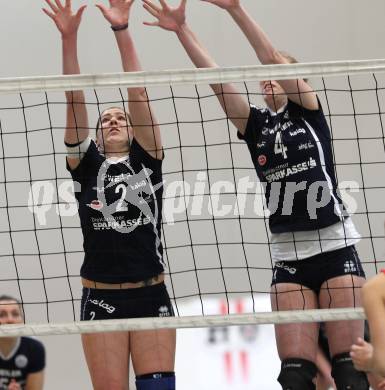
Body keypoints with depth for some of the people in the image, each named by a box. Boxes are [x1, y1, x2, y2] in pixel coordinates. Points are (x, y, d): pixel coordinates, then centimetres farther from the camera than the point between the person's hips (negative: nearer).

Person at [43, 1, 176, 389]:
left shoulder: (147, 160, 8)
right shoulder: (85, 166, 9)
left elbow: (138, 94, 0)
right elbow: (74, 100, 0)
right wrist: (69, 37, -8)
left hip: (151, 295, 0)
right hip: (101, 298, 0)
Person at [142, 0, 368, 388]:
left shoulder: (308, 110, 4)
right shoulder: (255, 125, 13)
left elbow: (274, 60, -10)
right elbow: (215, 78, 2)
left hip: (336, 250, -3)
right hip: (289, 258, 3)